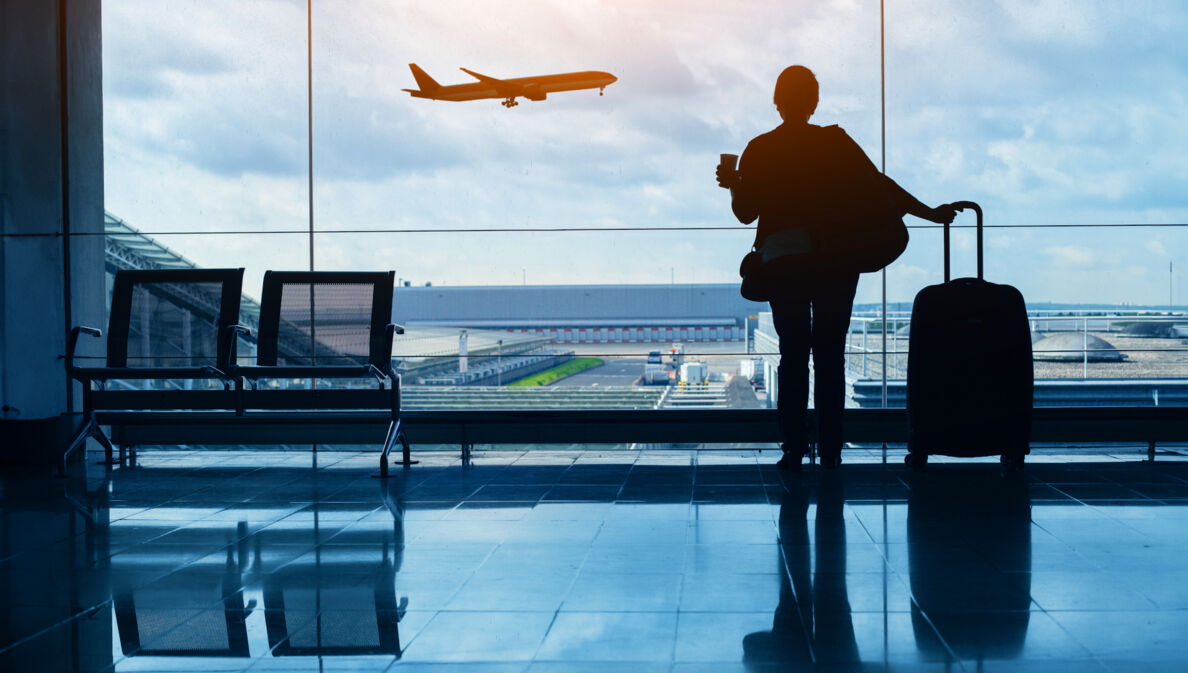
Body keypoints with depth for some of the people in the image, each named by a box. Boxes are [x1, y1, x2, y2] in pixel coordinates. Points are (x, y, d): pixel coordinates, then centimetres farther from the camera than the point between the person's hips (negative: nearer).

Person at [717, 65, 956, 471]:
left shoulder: (759, 150, 0)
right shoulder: (836, 142, 0)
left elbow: (745, 212, 2)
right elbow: (877, 185, -3)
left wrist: (733, 185, 22)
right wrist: (931, 213, 3)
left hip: (784, 263, 0)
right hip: (835, 264, 0)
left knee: (792, 355, 5)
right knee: (830, 356, 6)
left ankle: (794, 449, 1)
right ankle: (830, 450, 6)